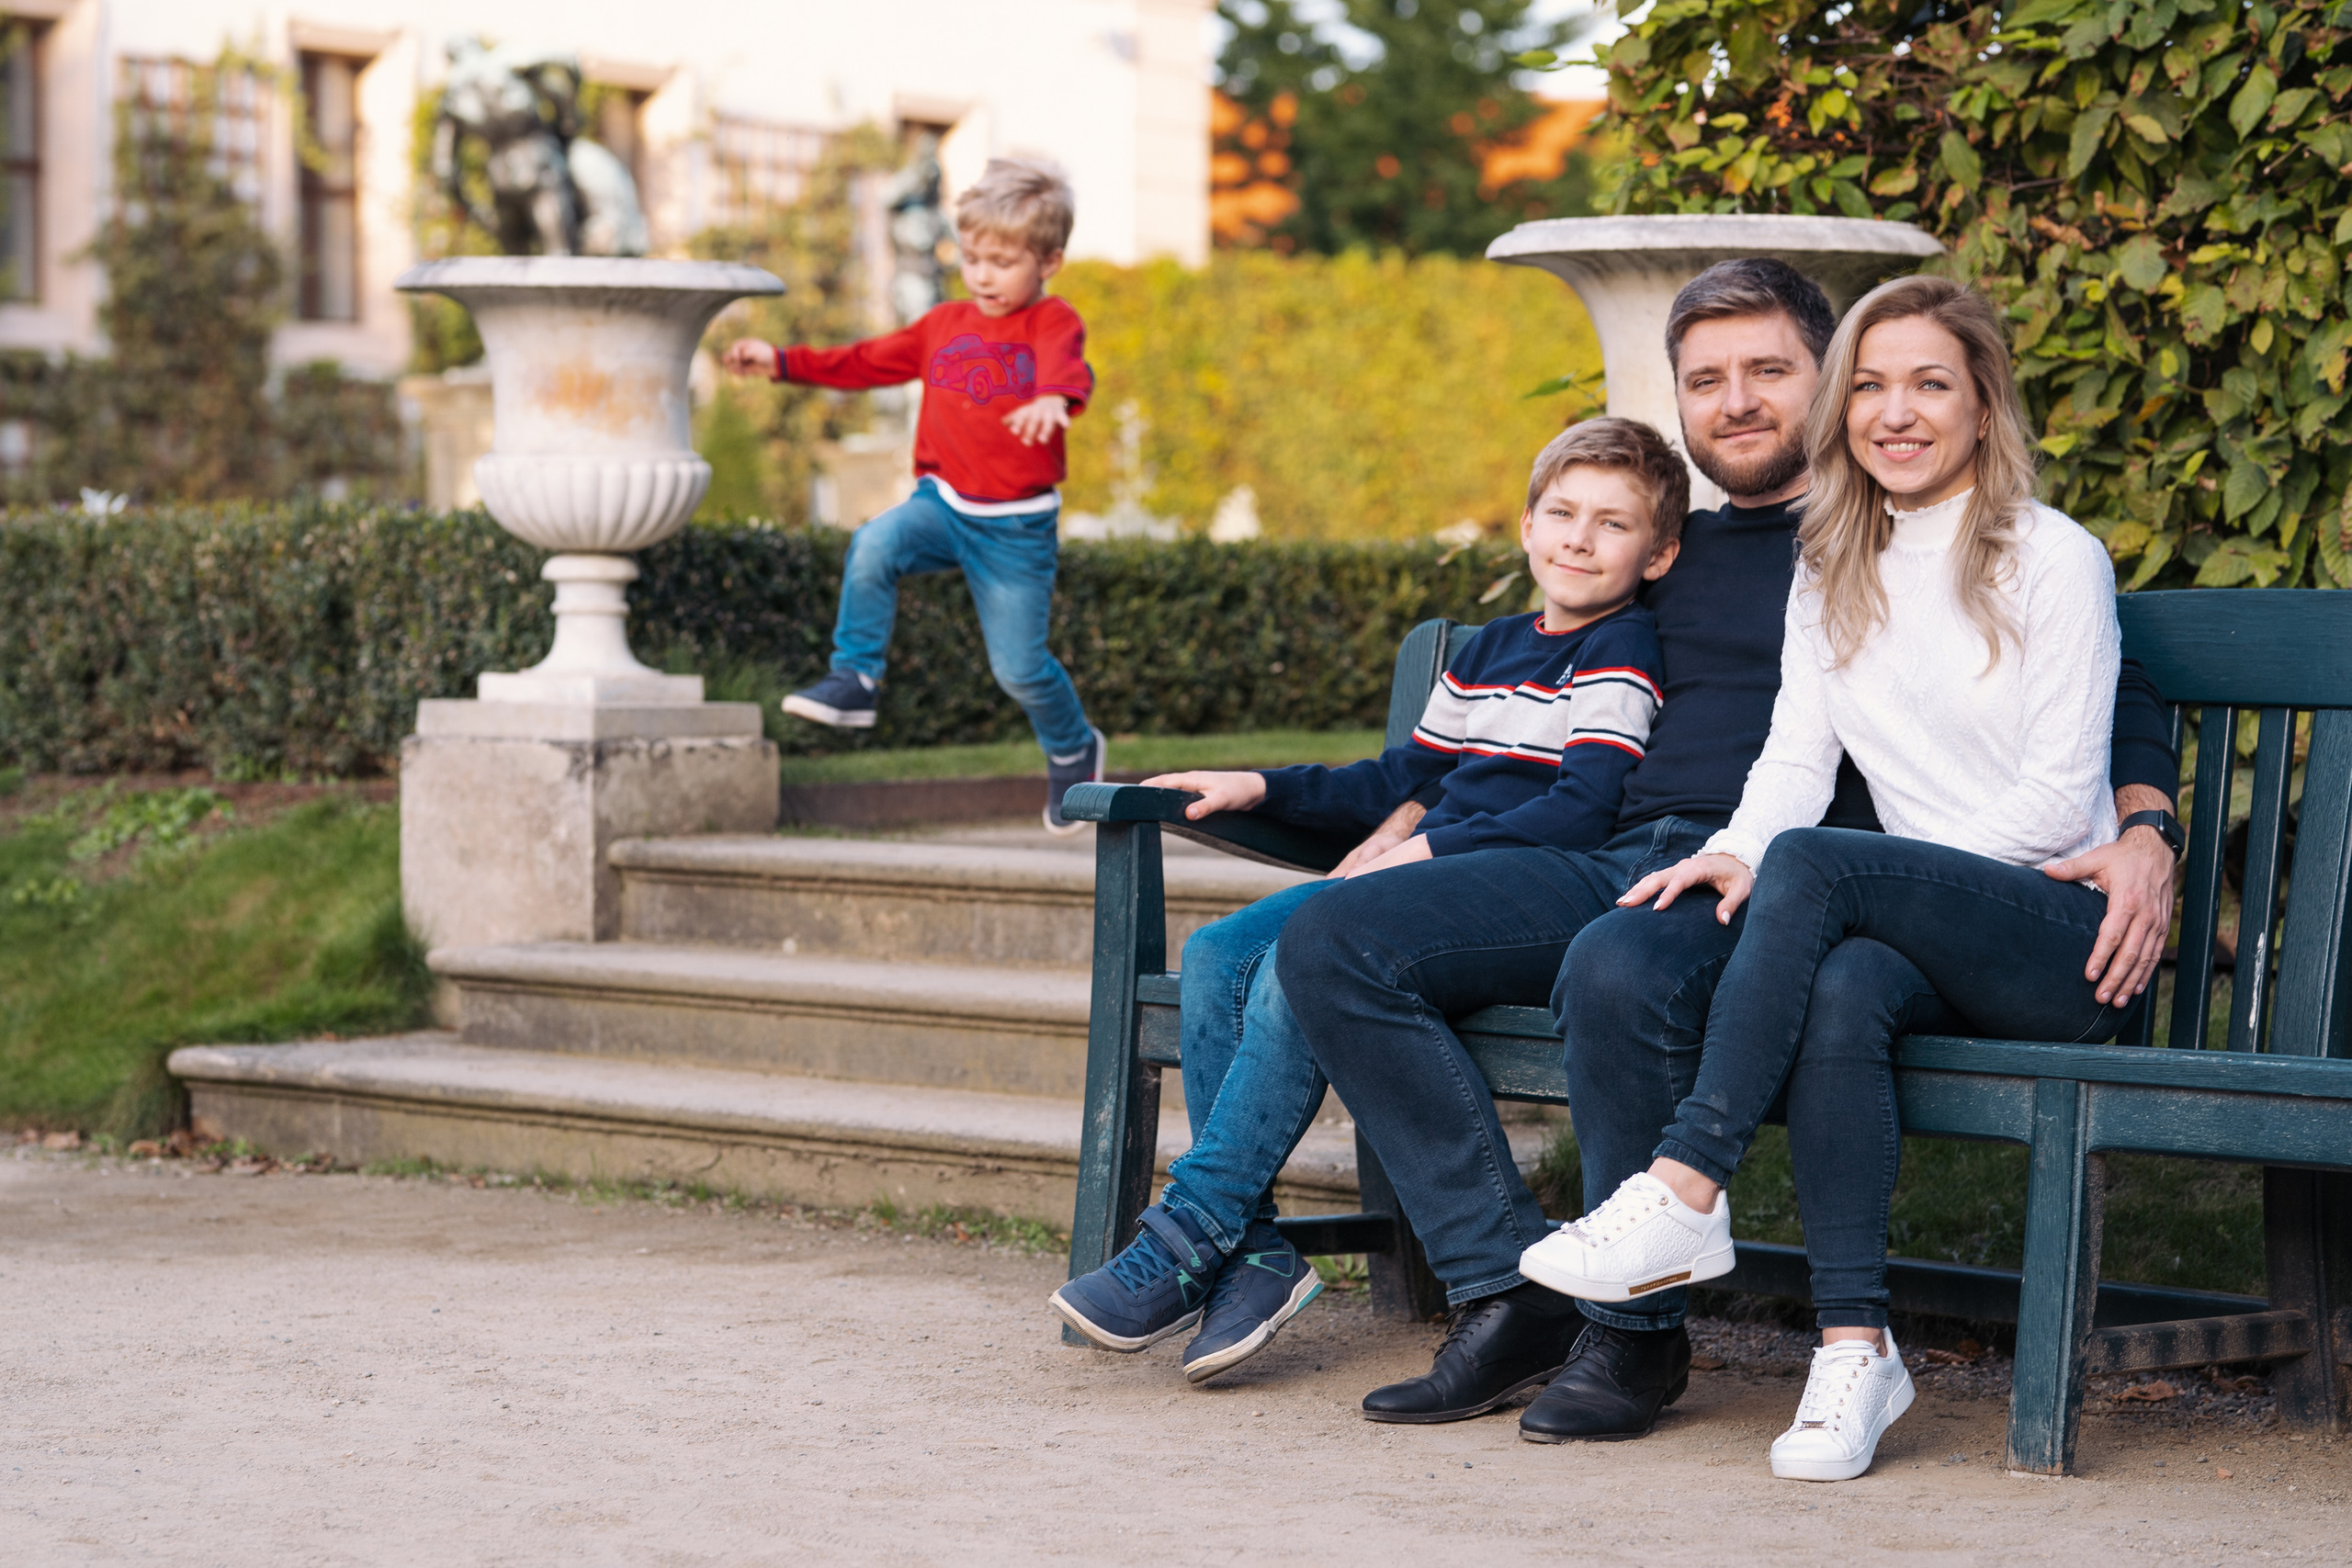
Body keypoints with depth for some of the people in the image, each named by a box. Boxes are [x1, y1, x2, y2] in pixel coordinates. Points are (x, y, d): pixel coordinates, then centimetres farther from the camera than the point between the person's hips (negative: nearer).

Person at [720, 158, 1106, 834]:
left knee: (1019, 666, -1)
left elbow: (1067, 370, -29)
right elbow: (866, 363, 21)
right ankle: (854, 681, -18)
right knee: (873, 546, -29)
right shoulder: (944, 326, 11)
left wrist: (1051, 400, -54)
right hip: (942, 500, 4)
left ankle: (1072, 748, 28)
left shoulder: (1054, 323, -6)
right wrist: (782, 362, 14)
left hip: (1016, 525, -4)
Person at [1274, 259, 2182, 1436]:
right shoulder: (1673, 555, 28)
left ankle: (1634, 1332, -19)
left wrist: (2142, 832, -15)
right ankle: (1510, 1297, -15)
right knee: (1332, 945, -14)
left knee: (1616, 971, -40)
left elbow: (2113, 687, 4)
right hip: (1618, 865, 6)